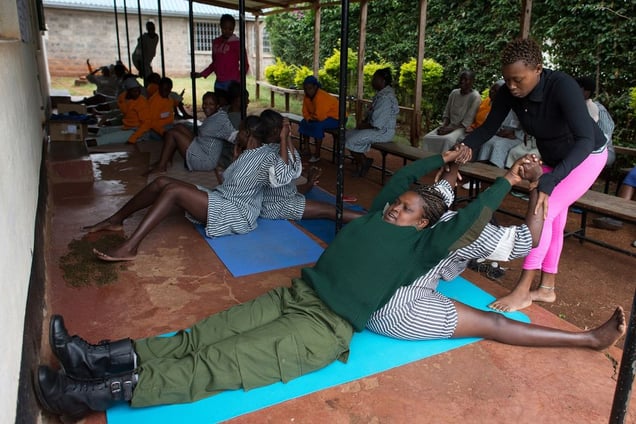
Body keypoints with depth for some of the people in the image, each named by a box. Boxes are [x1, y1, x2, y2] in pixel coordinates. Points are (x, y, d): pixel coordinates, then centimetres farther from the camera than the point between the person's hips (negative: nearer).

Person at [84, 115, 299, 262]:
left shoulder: (267, 156, -14)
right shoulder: (248, 152, 15)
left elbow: (282, 177, -37)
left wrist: (285, 140, -30)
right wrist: (237, 155, 18)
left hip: (237, 213, -10)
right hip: (219, 198, 10)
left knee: (173, 190, -28)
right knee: (162, 182, 0)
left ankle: (129, 247, -29)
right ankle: (115, 220, 15)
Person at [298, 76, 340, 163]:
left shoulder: (321, 97, -32)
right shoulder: (307, 96, -5)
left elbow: (319, 117, -35)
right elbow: (305, 112, 2)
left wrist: (311, 117, -14)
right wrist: (309, 119, -19)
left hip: (335, 118, -9)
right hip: (323, 116, 9)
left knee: (318, 126, -32)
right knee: (303, 123, 6)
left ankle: (317, 154, -21)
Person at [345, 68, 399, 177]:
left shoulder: (386, 98, -22)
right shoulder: (380, 94, 10)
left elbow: (376, 124, -25)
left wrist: (362, 126, -11)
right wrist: (363, 123, 2)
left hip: (383, 132, -10)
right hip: (376, 128, 10)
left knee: (352, 140, -18)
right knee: (348, 134, 4)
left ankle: (363, 162, 5)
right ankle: (361, 161, 8)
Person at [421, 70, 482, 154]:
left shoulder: (475, 97, -10)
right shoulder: (454, 93, 9)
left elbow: (468, 121, -15)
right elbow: (446, 113, 13)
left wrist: (449, 129, -22)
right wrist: (444, 125, -8)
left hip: (463, 128, -6)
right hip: (449, 126, 6)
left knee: (448, 140, -38)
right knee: (427, 138, -20)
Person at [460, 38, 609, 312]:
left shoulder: (563, 87, -37)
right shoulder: (509, 92, -20)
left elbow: (585, 140, -46)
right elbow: (489, 127, -13)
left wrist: (548, 182, -58)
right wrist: (466, 146, -35)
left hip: (586, 155, -6)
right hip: (552, 157, 7)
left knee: (543, 211, -18)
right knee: (551, 219, 10)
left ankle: (522, 292, -11)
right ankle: (546, 288, 22)